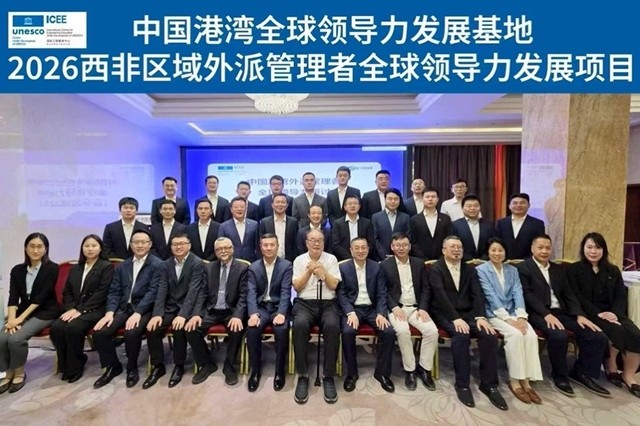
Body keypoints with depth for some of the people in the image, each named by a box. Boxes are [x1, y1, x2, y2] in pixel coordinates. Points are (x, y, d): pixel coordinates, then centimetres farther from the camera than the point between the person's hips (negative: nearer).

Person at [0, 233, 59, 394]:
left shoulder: (52, 268, -8)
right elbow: (13, 297, -1)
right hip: (22, 311, 5)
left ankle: (19, 373, 0)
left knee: (16, 338, -24)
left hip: (44, 313, -5)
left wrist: (21, 317, -18)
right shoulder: (17, 270, 7)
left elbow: (41, 297, -14)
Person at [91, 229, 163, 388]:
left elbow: (153, 291, -14)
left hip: (144, 310, -6)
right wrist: (110, 312, -7)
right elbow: (114, 291, 9)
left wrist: (137, 313, -23)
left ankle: (132, 369, 0)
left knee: (131, 333, -30)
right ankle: (113, 366, 11)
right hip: (123, 308, 6)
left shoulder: (157, 265, -6)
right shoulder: (122, 266, 15)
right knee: (99, 332, -15)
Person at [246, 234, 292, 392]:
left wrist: (281, 313, -25)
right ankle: (255, 370, -3)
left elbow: (285, 292, -9)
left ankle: (280, 371, -6)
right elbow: (251, 292, -4)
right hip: (261, 307, 2)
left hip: (279, 307, -2)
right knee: (252, 330, -26)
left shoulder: (286, 265, -1)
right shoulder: (253, 267, 6)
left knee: (282, 330, -30)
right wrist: (253, 313, -22)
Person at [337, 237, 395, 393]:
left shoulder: (377, 267, 5)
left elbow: (382, 294, 2)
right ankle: (351, 373, -6)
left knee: (389, 332, -22)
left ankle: (382, 372, 1)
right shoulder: (343, 268, 1)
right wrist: (351, 313, -19)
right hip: (352, 308, -1)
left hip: (372, 309, 2)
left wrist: (380, 313, -14)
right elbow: (341, 294, -4)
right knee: (348, 332, -30)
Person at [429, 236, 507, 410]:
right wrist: (455, 318, -25)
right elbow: (441, 296, -14)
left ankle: (489, 384, -6)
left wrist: (480, 317, -15)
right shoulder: (435, 269, -2)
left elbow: (477, 294, 2)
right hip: (446, 314, -4)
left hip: (468, 313, 5)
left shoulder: (470, 269, 13)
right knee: (461, 335, -32)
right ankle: (462, 384, -16)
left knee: (490, 335, -21)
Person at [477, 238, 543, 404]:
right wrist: (508, 319, -20)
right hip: (493, 314, -4)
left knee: (531, 335, -23)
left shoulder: (512, 270, 13)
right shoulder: (481, 270, -3)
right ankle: (514, 381, -14)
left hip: (513, 313, 4)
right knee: (515, 334, -29)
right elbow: (491, 296, -12)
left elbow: (518, 293, 0)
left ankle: (526, 380, -13)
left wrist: (521, 316, -16)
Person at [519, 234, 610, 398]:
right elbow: (527, 295, -11)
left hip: (562, 312, 7)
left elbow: (569, 294, 13)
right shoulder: (522, 268, -1)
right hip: (539, 313, -7)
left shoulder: (558, 269, 21)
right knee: (559, 335, -33)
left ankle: (581, 372, 9)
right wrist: (547, 314, -21)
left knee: (598, 336, -12)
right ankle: (560, 376, -6)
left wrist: (579, 315, -3)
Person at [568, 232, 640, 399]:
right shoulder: (574, 269, 1)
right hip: (589, 314, -4)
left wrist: (614, 313, -13)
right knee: (617, 332, -28)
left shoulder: (613, 271, 16)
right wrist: (598, 314, -17)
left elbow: (621, 297, 7)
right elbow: (577, 298, -6)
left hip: (612, 314, 5)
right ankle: (611, 367, 0)